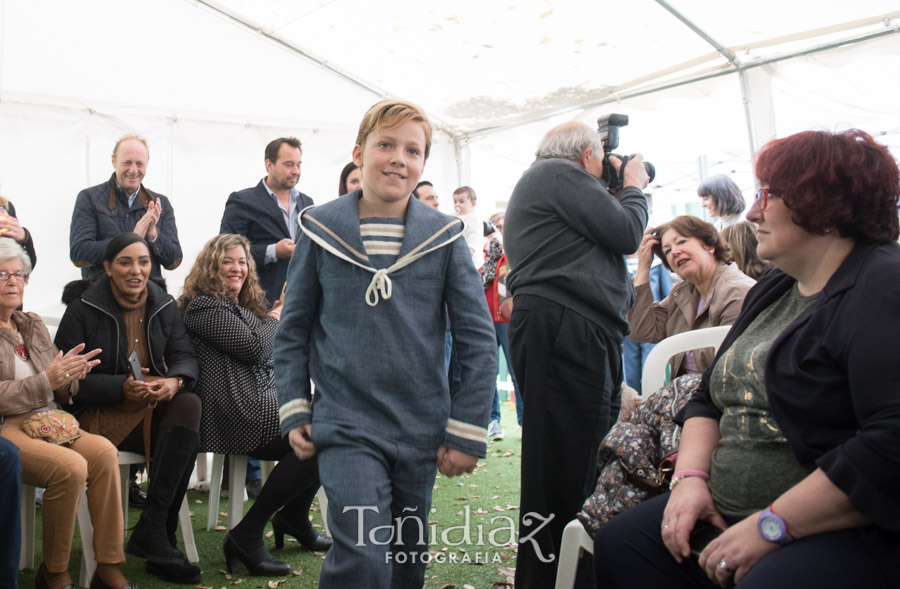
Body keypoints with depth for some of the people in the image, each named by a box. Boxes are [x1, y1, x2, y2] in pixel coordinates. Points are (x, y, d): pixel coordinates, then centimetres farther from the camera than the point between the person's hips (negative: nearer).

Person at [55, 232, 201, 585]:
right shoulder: (83, 309, -2)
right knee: (182, 435, -30)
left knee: (189, 404, -32)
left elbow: (185, 356, 5)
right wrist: (122, 387, -22)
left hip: (157, 403, 5)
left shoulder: (164, 305, 10)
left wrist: (175, 381, -20)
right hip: (100, 412, -4)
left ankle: (150, 532, -29)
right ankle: (156, 538, -22)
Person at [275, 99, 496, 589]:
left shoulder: (444, 236, -2)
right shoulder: (320, 229, -2)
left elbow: (478, 341, 0)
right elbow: (293, 331, 6)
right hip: (346, 426, -2)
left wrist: (467, 433, -2)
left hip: (422, 432, 2)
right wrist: (294, 411, 1)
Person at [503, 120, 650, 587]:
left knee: (587, 458, 10)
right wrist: (634, 187, 12)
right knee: (565, 465, -11)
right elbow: (626, 234, -6)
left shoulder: (540, 181, 32)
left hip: (579, 333, 11)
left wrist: (622, 190, 26)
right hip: (563, 328, -11)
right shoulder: (561, 173, -1)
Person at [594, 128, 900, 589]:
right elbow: (710, 396, 18)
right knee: (618, 545, -4)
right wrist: (691, 477, -1)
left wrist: (771, 525, -23)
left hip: (854, 532, -8)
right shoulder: (772, 290, 16)